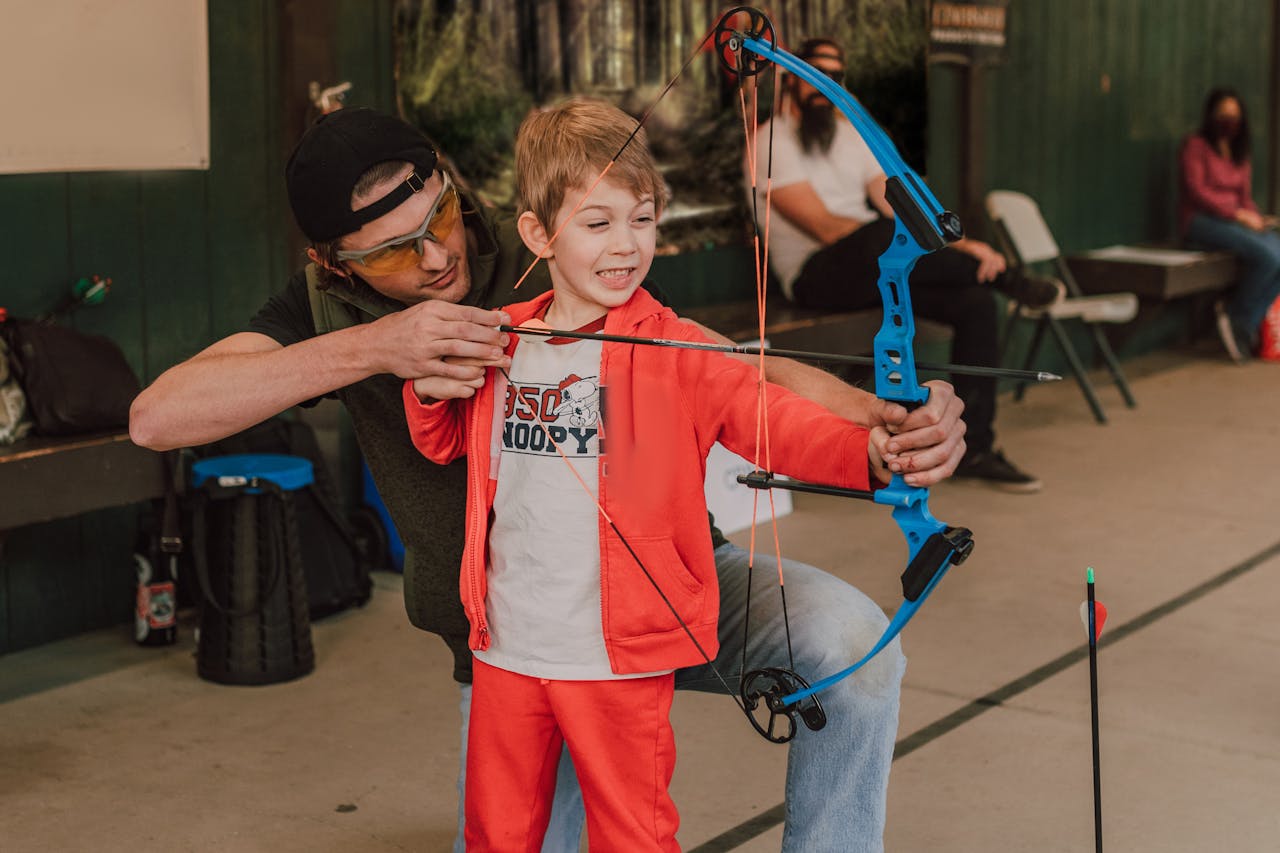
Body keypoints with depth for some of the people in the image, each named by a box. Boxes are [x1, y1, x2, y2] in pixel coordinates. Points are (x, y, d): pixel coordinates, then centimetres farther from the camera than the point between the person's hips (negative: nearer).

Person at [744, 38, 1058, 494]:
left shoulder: (852, 136, 17)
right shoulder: (771, 144, -6)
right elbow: (827, 229, -17)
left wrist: (955, 246, -12)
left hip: (879, 270, 7)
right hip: (816, 276, -7)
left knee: (974, 302, -16)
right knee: (884, 236, -39)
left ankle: (974, 448, -11)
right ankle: (1002, 276, -16)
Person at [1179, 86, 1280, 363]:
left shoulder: (1240, 153, 21)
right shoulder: (1196, 145, -2)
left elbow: (1245, 197, 20)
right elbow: (1197, 190, -11)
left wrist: (1256, 218, -3)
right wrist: (1238, 215, -16)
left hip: (1234, 221, 7)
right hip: (1201, 220, -7)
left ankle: (1241, 324, -15)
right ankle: (1238, 318, -11)